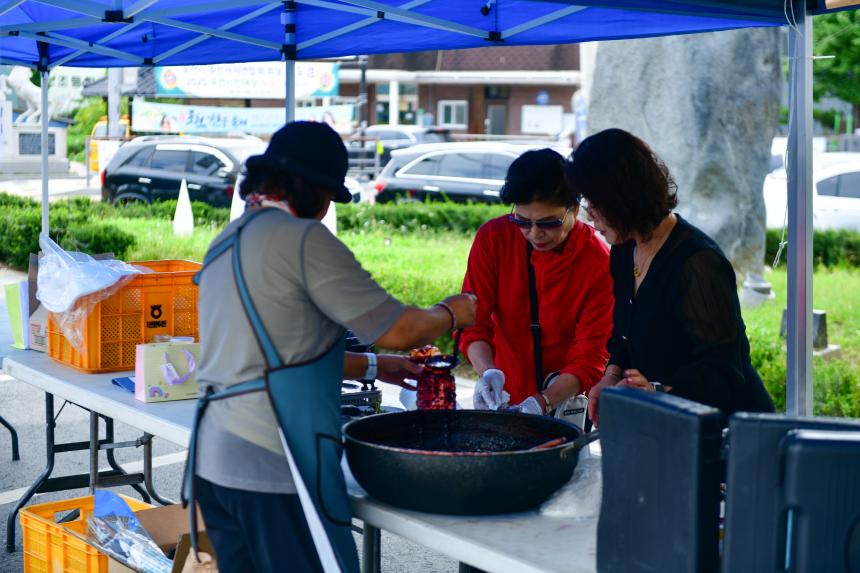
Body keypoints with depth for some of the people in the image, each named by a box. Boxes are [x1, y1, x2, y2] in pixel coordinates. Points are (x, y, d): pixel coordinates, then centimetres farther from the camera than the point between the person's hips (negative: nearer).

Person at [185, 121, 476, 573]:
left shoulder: (225, 243, 16)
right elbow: (397, 331, -9)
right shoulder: (302, 238, -11)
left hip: (213, 459, 9)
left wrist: (371, 367, 27)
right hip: (273, 464, -9)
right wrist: (452, 313, 11)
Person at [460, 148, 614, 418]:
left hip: (566, 404, -2)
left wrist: (543, 403, -28)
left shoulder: (599, 261, -13)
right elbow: (473, 319, -6)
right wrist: (488, 372, -25)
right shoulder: (492, 237, -6)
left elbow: (590, 357, -13)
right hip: (505, 397, 2)